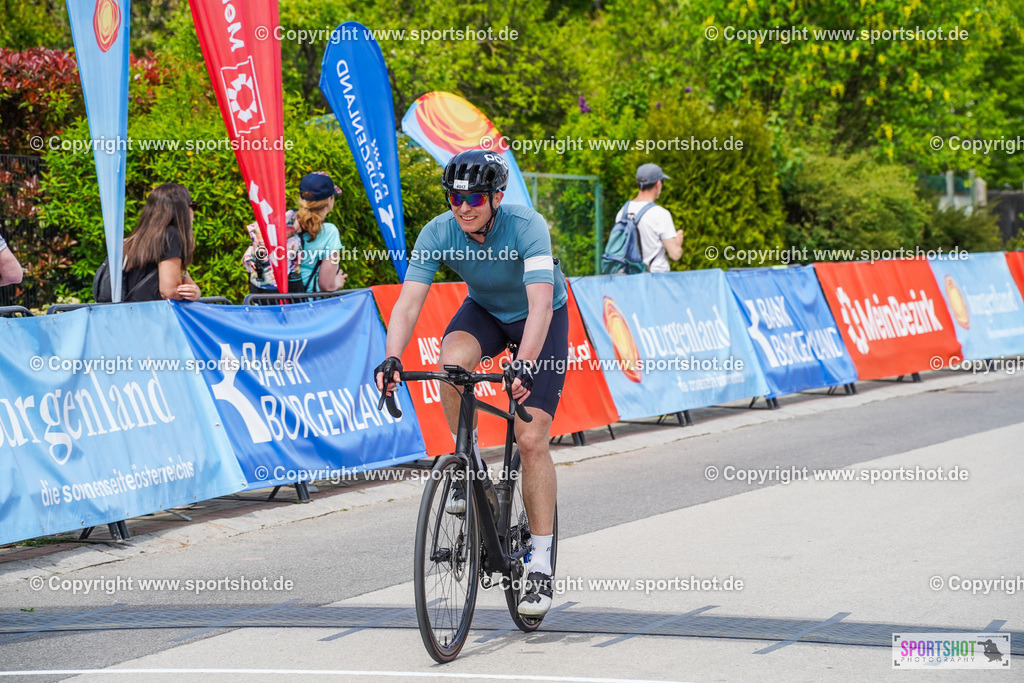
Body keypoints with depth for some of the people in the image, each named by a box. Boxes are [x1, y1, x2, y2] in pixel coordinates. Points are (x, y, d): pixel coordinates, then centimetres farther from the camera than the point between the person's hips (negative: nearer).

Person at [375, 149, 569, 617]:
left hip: (539, 319, -3)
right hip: (485, 310, 3)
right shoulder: (438, 233, -23)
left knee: (532, 441, -13)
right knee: (453, 360, -34)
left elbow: (541, 303, -44)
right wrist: (391, 359, -47)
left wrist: (526, 365, -59)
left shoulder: (526, 227, -34)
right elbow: (409, 301, -29)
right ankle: (469, 463, -8)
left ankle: (541, 565, -5)